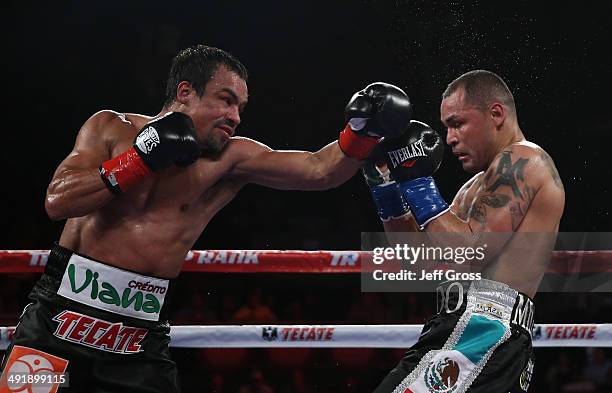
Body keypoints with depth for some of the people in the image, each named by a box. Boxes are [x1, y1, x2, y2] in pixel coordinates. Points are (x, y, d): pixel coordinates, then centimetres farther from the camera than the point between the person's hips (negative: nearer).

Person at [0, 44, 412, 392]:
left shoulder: (231, 158, 4)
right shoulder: (111, 128, 3)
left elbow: (317, 171, -2)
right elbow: (58, 201, -8)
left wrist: (363, 132, -19)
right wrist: (142, 159, -12)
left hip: (141, 334, 2)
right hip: (63, 312, -2)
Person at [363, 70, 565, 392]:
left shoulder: (521, 160, -4)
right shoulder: (478, 184, 27)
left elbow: (470, 252, -15)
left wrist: (417, 181, -9)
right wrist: (384, 185, 15)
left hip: (482, 332, -10)